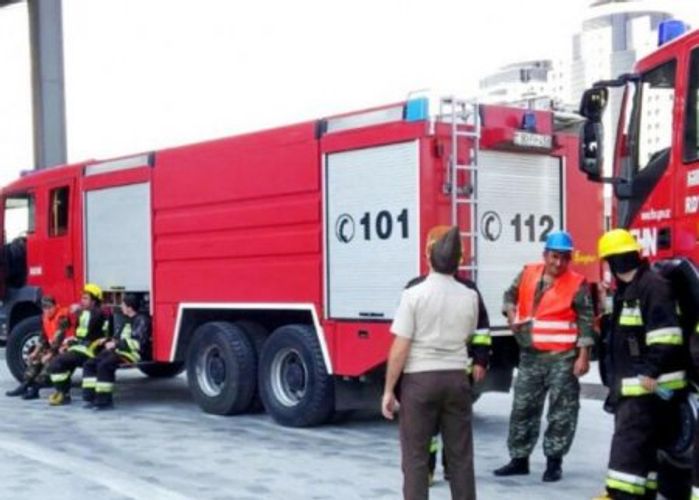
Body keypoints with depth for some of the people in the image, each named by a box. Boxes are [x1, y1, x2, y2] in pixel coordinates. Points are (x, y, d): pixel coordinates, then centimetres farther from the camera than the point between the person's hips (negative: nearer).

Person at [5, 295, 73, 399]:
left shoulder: (62, 316, -19)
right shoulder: (46, 317, 8)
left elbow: (59, 338, -23)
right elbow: (43, 337, 13)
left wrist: (50, 354, -24)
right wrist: (36, 351, 5)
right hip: (52, 347, 10)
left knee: (49, 360, -28)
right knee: (34, 358, 5)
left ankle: (35, 389, -24)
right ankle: (24, 386, 3)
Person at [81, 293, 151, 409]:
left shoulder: (141, 320, -10)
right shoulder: (128, 320, 21)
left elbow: (139, 342, -20)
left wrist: (116, 344, -20)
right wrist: (109, 341, 11)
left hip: (134, 352, -10)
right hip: (120, 350, 10)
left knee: (104, 365, -32)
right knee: (89, 364, -1)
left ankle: (104, 400, -24)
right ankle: (91, 396, -4)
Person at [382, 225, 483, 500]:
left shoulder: (414, 293, -12)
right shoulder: (469, 296, 1)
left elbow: (400, 348, -13)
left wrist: (389, 389, -5)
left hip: (420, 379, -3)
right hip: (456, 378, 4)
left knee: (415, 456, 5)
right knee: (460, 454, 11)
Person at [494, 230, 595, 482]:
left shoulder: (577, 284, -7)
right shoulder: (527, 274, 4)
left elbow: (586, 322, -9)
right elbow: (511, 295, 21)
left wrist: (583, 357, -14)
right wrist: (511, 316, 1)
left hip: (562, 358, -4)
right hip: (531, 356, 4)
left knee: (561, 411, 1)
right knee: (522, 408, 9)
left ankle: (554, 461, 11)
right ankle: (519, 458, 20)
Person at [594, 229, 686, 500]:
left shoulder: (653, 285, -15)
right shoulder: (626, 289, 18)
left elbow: (666, 334, -24)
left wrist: (652, 371, -26)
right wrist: (616, 379, 26)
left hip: (648, 382, -10)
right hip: (631, 381, 10)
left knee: (630, 439, -12)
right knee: (641, 441, 14)